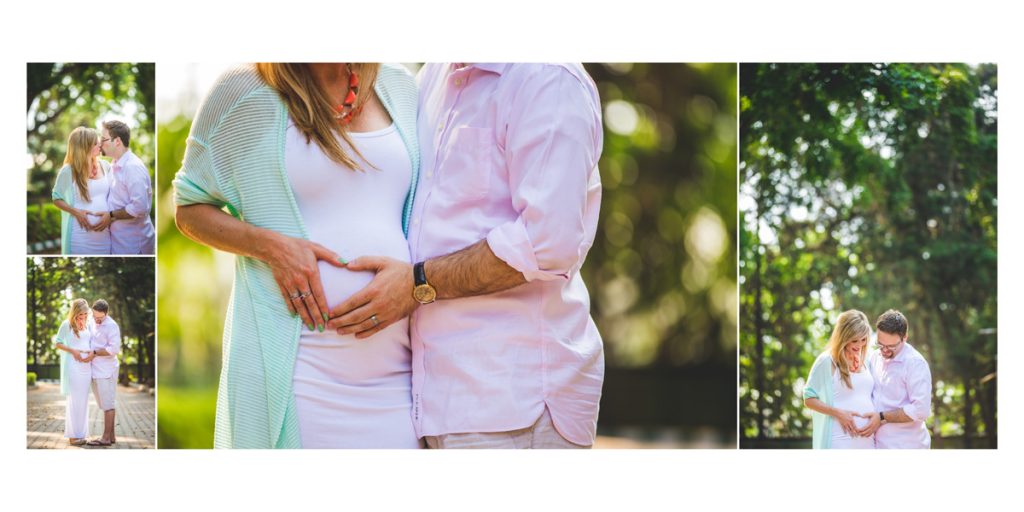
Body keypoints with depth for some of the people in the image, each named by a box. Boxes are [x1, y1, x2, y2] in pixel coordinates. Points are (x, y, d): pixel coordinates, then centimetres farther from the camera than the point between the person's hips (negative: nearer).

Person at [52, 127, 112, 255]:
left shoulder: (105, 166, 5)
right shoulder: (68, 171, -7)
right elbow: (56, 199, 3)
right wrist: (75, 212, -13)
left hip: (105, 232, 4)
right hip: (80, 234, -4)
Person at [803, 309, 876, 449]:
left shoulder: (865, 360, 13)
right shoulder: (827, 361, -6)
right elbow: (809, 399, -4)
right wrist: (839, 413, -16)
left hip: (867, 439, 6)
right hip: (840, 441, -6)